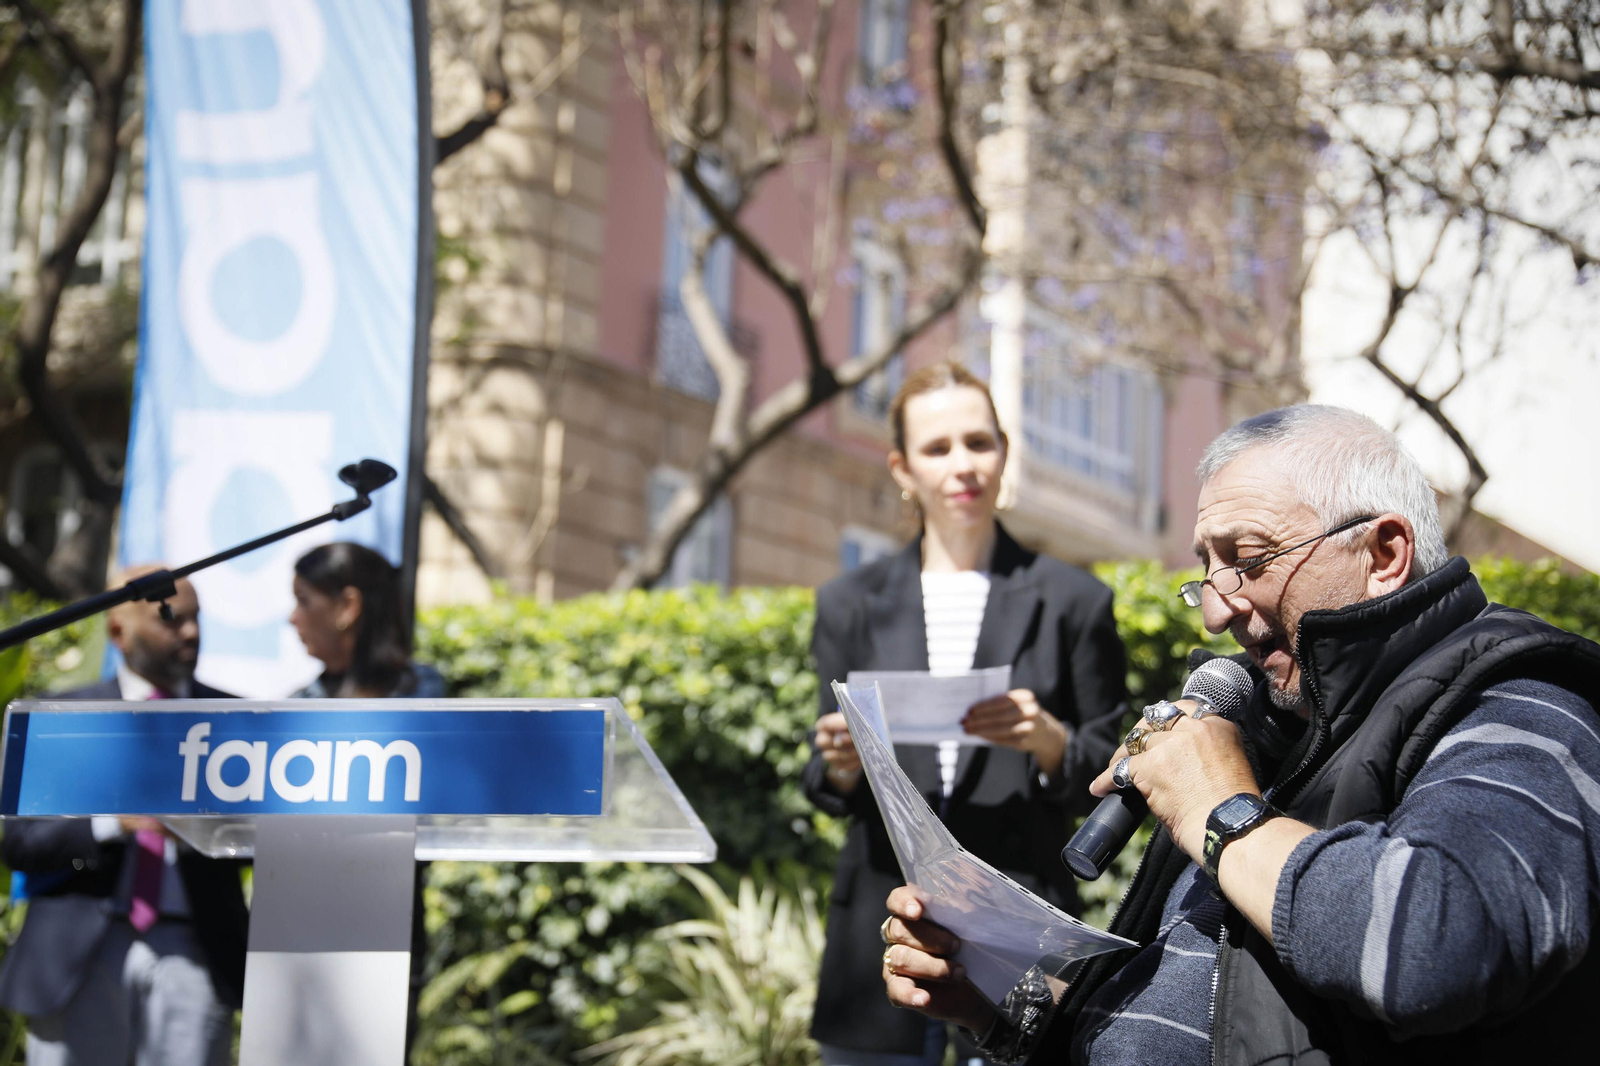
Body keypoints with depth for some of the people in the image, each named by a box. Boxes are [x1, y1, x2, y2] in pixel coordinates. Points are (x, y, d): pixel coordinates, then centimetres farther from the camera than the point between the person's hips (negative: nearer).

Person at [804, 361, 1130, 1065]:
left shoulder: (1070, 601, 6)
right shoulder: (851, 604, 12)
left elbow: (1110, 776, 6)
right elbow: (825, 786, 13)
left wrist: (1049, 741, -14)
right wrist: (842, 765, -9)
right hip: (884, 930, 2)